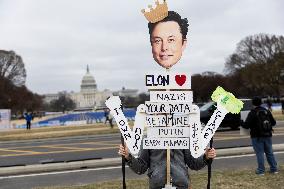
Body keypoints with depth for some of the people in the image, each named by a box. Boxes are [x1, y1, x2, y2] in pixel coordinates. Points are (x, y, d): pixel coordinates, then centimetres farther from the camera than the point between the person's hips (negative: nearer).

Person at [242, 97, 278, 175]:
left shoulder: (252, 113, -12)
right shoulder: (267, 111, 6)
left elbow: (246, 125, -15)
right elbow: (273, 122, 10)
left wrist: (241, 123, 5)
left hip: (257, 137, -5)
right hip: (267, 135, 5)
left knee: (259, 153, -1)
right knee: (269, 152, 13)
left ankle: (261, 170, 0)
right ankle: (274, 169, 17)